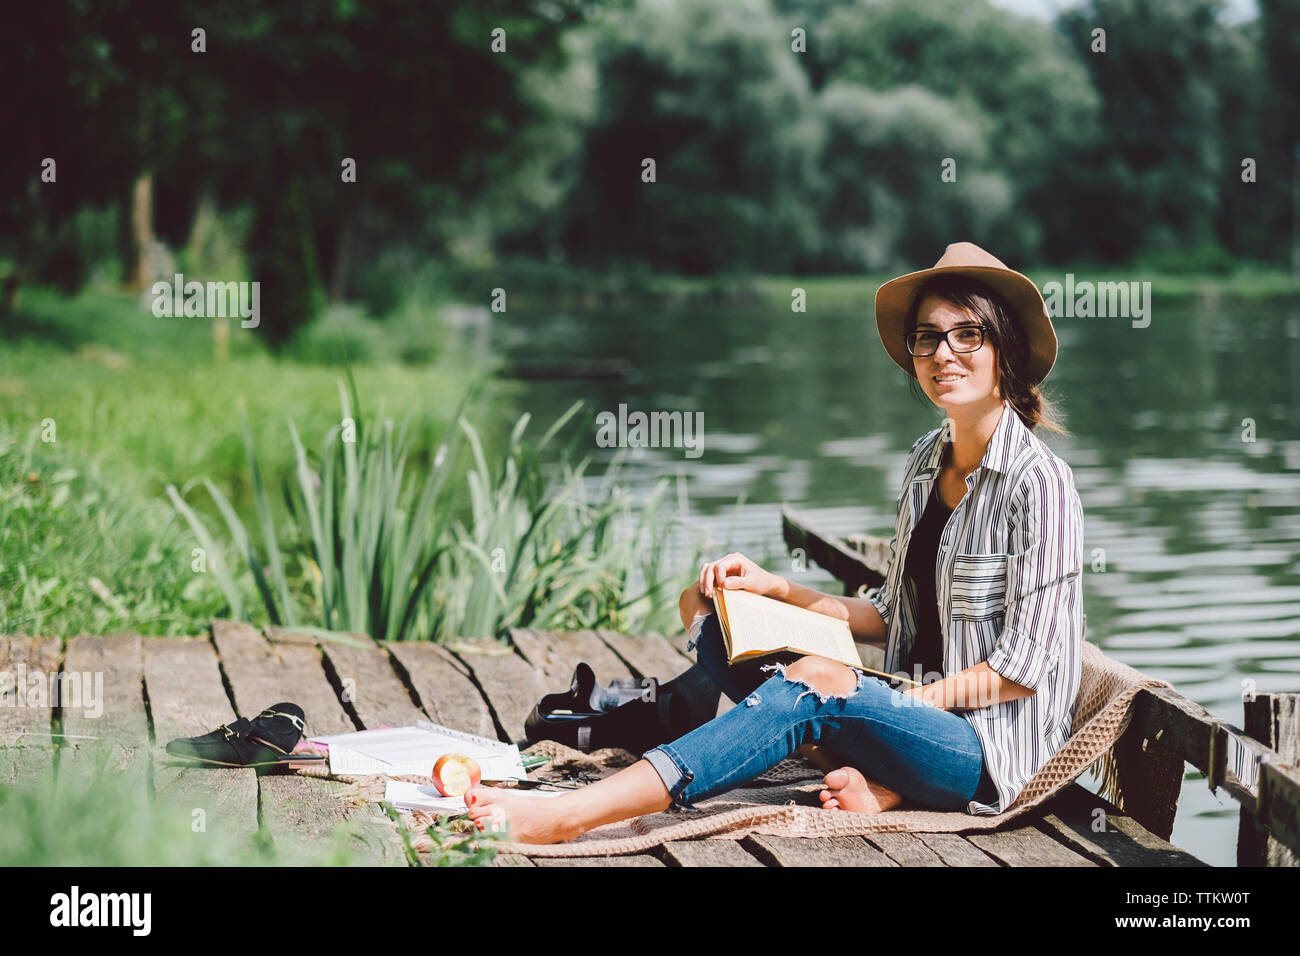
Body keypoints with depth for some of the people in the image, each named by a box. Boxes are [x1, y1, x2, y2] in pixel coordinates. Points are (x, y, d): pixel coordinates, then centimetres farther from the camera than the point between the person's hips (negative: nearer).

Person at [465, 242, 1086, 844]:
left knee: (819, 682, -36)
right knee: (707, 604, -4)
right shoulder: (926, 461, 13)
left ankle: (564, 817, -43)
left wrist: (901, 702, -17)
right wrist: (776, 589, 4)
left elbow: (1023, 667, -13)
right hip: (915, 724, 8)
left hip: (992, 748, -8)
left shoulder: (1039, 483, -11)